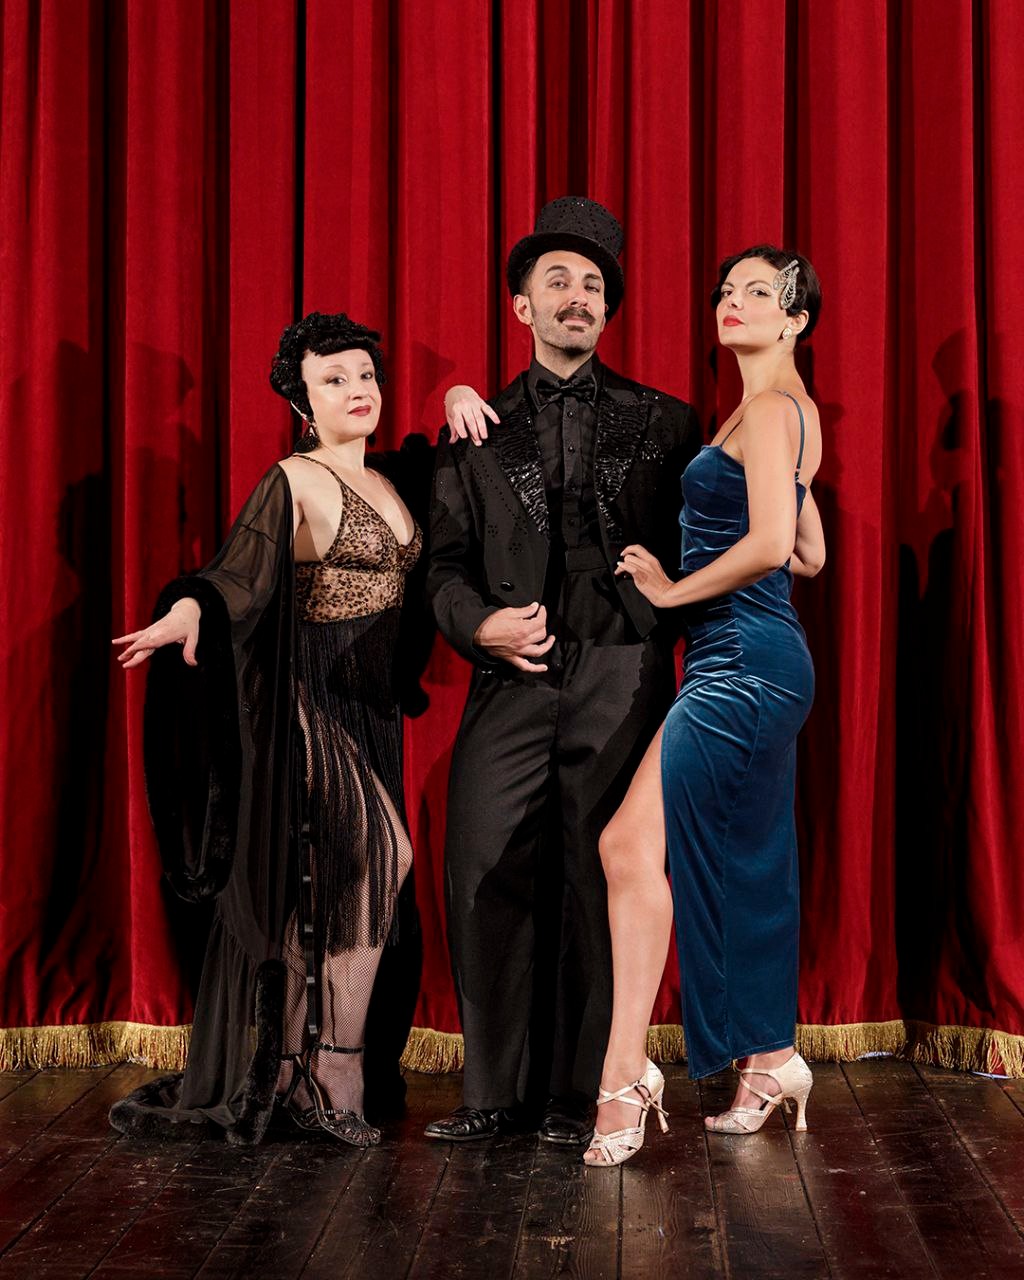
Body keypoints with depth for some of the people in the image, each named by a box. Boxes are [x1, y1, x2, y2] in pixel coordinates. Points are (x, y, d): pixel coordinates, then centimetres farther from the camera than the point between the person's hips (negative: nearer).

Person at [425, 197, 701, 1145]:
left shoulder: (663, 422, 13)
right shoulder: (480, 433, 15)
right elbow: (446, 560, 10)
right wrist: (481, 623, -8)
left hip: (622, 679, -1)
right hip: (512, 680, 1)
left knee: (599, 882, -1)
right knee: (487, 877, -5)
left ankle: (579, 1092, 10)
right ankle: (497, 1087, 8)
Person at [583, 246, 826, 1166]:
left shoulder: (769, 407, -10)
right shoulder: (791, 412, 20)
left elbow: (772, 544, -23)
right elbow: (811, 554, 26)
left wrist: (672, 590, -10)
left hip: (743, 659, -11)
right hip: (760, 664, 11)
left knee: (633, 844, -15)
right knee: (746, 864, 14)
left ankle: (624, 1076, -14)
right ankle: (769, 1062, 23)